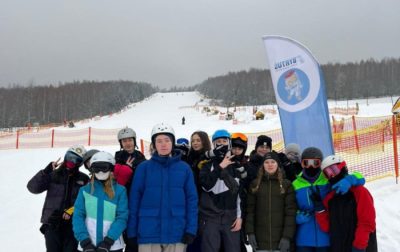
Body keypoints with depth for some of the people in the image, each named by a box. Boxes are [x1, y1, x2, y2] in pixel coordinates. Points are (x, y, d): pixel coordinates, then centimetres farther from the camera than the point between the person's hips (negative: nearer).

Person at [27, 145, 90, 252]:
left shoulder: (83, 179, 1)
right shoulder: (53, 175, 1)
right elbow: (33, 187, -6)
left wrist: (73, 209, -15)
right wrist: (46, 172, -16)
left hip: (72, 224, 0)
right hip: (52, 223, 0)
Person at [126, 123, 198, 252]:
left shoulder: (184, 168, 5)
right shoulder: (143, 167, 2)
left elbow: (192, 199, 5)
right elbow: (134, 200, 2)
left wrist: (191, 229, -3)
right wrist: (132, 231, -2)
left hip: (176, 234, 1)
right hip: (149, 233, -1)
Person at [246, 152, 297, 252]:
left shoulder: (286, 184, 3)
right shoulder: (255, 184, 7)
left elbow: (291, 212, -3)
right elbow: (249, 210, 4)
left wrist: (287, 236, -10)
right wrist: (250, 232, -5)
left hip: (281, 239, -1)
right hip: (260, 240, 1)